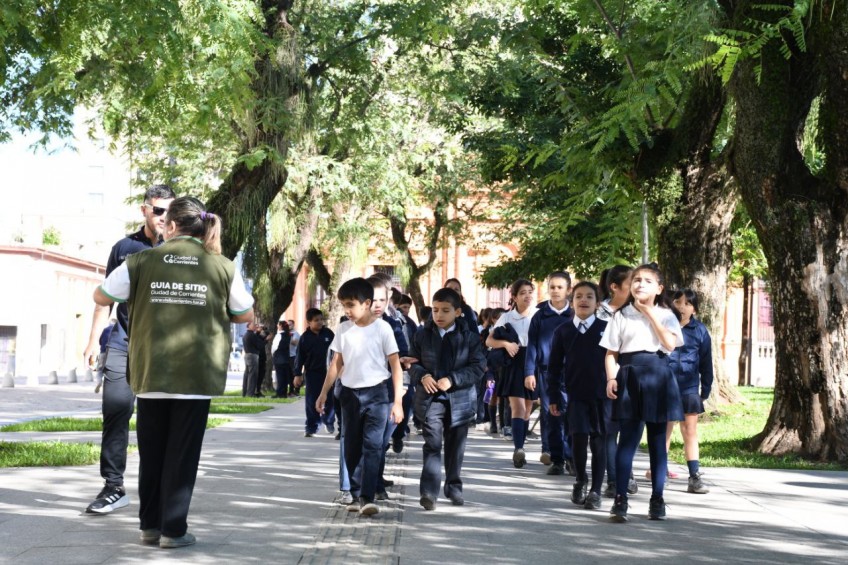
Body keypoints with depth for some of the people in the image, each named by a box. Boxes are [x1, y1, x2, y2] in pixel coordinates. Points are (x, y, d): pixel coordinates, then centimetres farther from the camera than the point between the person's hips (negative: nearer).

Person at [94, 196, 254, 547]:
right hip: (197, 373, -1)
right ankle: (173, 529, 7)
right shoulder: (222, 267, -2)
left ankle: (149, 525, 19)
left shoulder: (142, 261, -2)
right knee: (182, 453, 6)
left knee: (151, 452, 13)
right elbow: (245, 315, 9)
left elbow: (101, 297, 8)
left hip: (150, 373, 1)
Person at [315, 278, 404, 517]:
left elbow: (395, 364, -6)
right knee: (351, 448, 8)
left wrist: (397, 401, -10)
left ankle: (367, 497, -14)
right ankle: (356, 496, 17)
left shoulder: (382, 328, -7)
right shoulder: (343, 329, 5)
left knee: (372, 446, -12)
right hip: (350, 393, 5)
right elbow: (336, 363, 12)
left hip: (376, 393, -4)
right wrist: (324, 393, 9)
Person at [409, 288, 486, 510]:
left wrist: (452, 380, -17)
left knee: (456, 446, 12)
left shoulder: (470, 337, -2)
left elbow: (478, 367, -6)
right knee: (432, 444, -11)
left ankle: (454, 488, 28)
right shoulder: (422, 335, 3)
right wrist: (422, 376, -13)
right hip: (431, 399, -1)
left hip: (460, 399, 1)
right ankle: (429, 491, -14)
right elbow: (413, 362, 8)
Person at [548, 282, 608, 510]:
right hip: (576, 395, 1)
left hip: (602, 394, -1)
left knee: (599, 441, 1)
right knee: (579, 436, -7)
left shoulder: (607, 329, 1)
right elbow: (555, 366, 9)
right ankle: (580, 480, 18)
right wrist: (553, 397, 6)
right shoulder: (563, 331, 6)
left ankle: (595, 490, 10)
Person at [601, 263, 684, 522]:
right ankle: (620, 499, -8)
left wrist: (651, 314, -7)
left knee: (657, 440, 6)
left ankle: (657, 500, 15)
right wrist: (611, 378, -10)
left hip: (657, 376, 1)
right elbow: (611, 352, 5)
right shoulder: (622, 315, 8)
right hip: (630, 376, -1)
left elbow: (670, 343, -9)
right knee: (628, 438, -7)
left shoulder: (665, 315, 9)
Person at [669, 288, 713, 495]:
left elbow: (706, 362, 6)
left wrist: (706, 390, 4)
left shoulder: (699, 330, 2)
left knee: (690, 432, 3)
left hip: (689, 389, 1)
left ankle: (695, 477, 3)